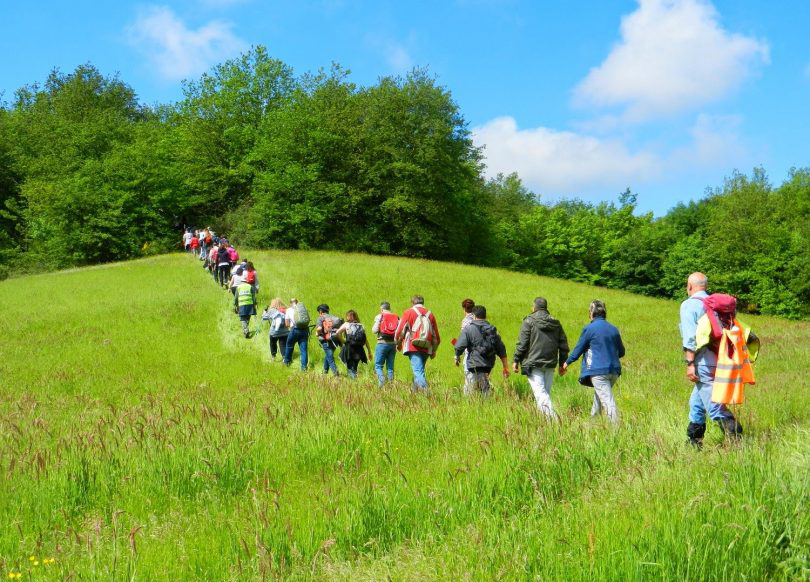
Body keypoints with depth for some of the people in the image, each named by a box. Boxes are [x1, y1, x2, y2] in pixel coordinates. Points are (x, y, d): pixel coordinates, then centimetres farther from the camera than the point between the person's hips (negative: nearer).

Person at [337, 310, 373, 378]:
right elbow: (366, 340, 11)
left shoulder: (346, 324, 6)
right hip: (359, 350, 3)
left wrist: (343, 341, 5)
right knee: (355, 367, 16)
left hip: (349, 348, -3)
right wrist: (369, 352, 15)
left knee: (350, 367, 2)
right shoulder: (361, 326, 13)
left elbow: (337, 333, -9)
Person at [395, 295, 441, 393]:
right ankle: (415, 392, 19)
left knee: (418, 371, -13)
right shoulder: (430, 314, 16)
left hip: (413, 348, -5)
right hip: (426, 349, 5)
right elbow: (436, 335, 19)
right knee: (418, 371, 16)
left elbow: (400, 330, 3)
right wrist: (433, 351, 30)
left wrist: (398, 343, 21)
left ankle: (425, 392, -29)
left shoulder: (409, 313, 4)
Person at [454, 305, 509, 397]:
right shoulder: (492, 329, 12)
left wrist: (457, 356, 10)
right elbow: (501, 349, 12)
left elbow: (460, 345, -11)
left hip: (475, 364, -6)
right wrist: (506, 367, 16)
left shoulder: (468, 328, -5)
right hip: (489, 364, 6)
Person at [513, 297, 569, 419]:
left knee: (539, 392, -11)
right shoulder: (555, 323, 13)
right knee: (546, 392, 14)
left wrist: (516, 361, -1)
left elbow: (522, 343, -8)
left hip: (534, 364, -6)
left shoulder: (529, 321, -3)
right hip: (550, 364, 6)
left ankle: (551, 417, -25)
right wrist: (562, 364, 21)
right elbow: (564, 346, 14)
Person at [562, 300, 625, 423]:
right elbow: (621, 352, 17)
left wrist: (567, 363, 17)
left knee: (608, 402, -9)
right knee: (598, 398, 21)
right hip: (614, 371, 6)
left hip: (598, 371, -6)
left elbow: (578, 349, 2)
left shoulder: (589, 329, -6)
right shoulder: (614, 329, 10)